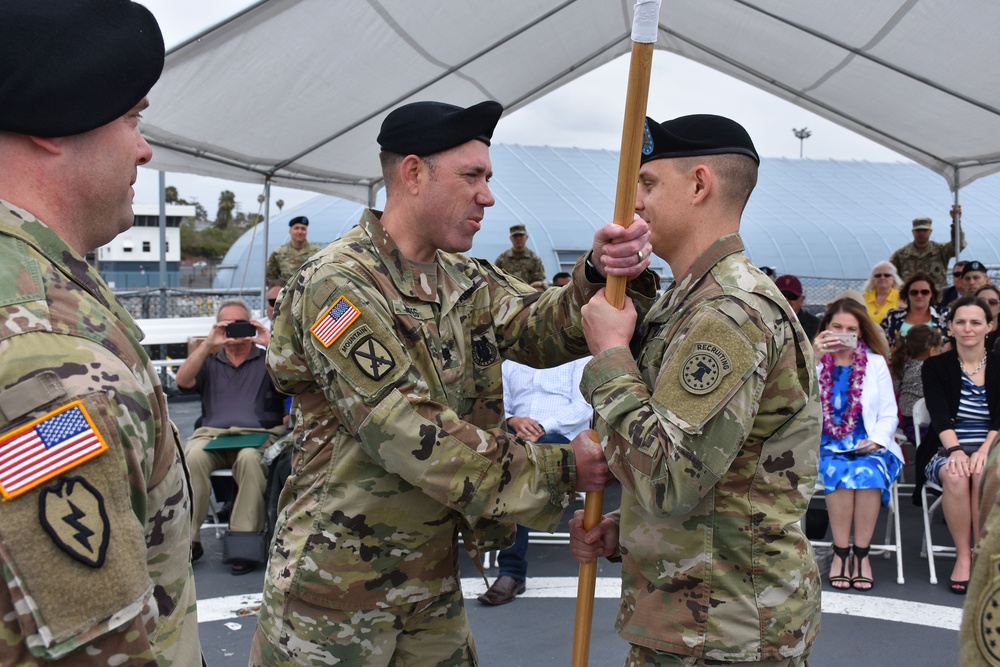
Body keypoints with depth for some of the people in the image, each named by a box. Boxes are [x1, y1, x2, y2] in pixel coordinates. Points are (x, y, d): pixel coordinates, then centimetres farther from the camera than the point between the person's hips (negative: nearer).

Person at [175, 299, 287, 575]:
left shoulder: (267, 360, 17)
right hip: (212, 433, 2)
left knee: (250, 458, -37)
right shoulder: (209, 362, 24)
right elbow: (183, 381, 4)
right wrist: (208, 344, -2)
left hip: (259, 434, -2)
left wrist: (271, 344, -7)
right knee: (193, 457, -32)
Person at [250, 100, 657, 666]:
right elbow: (410, 435, -25)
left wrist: (603, 276, -26)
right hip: (336, 586, -7)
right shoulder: (339, 286, -18)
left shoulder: (466, 282, 8)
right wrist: (558, 469, -20)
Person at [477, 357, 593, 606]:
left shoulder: (579, 359, 14)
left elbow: (583, 407, 0)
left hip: (561, 435, -3)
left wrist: (542, 427, -15)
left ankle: (512, 572, -32)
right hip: (517, 436, 3)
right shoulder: (510, 363, 27)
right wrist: (514, 421, -8)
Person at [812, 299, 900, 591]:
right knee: (839, 472, -33)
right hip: (826, 445, -1)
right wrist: (813, 358, -15)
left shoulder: (876, 362, 14)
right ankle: (841, 553, -23)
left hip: (868, 446, 1)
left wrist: (876, 440, -9)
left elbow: (889, 415, 10)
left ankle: (861, 554, -22)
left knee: (866, 472, -33)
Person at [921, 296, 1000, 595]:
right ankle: (963, 556, -19)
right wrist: (955, 450, -25)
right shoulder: (936, 366, 6)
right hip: (946, 450, 0)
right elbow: (939, 415, -7)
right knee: (955, 476, -34)